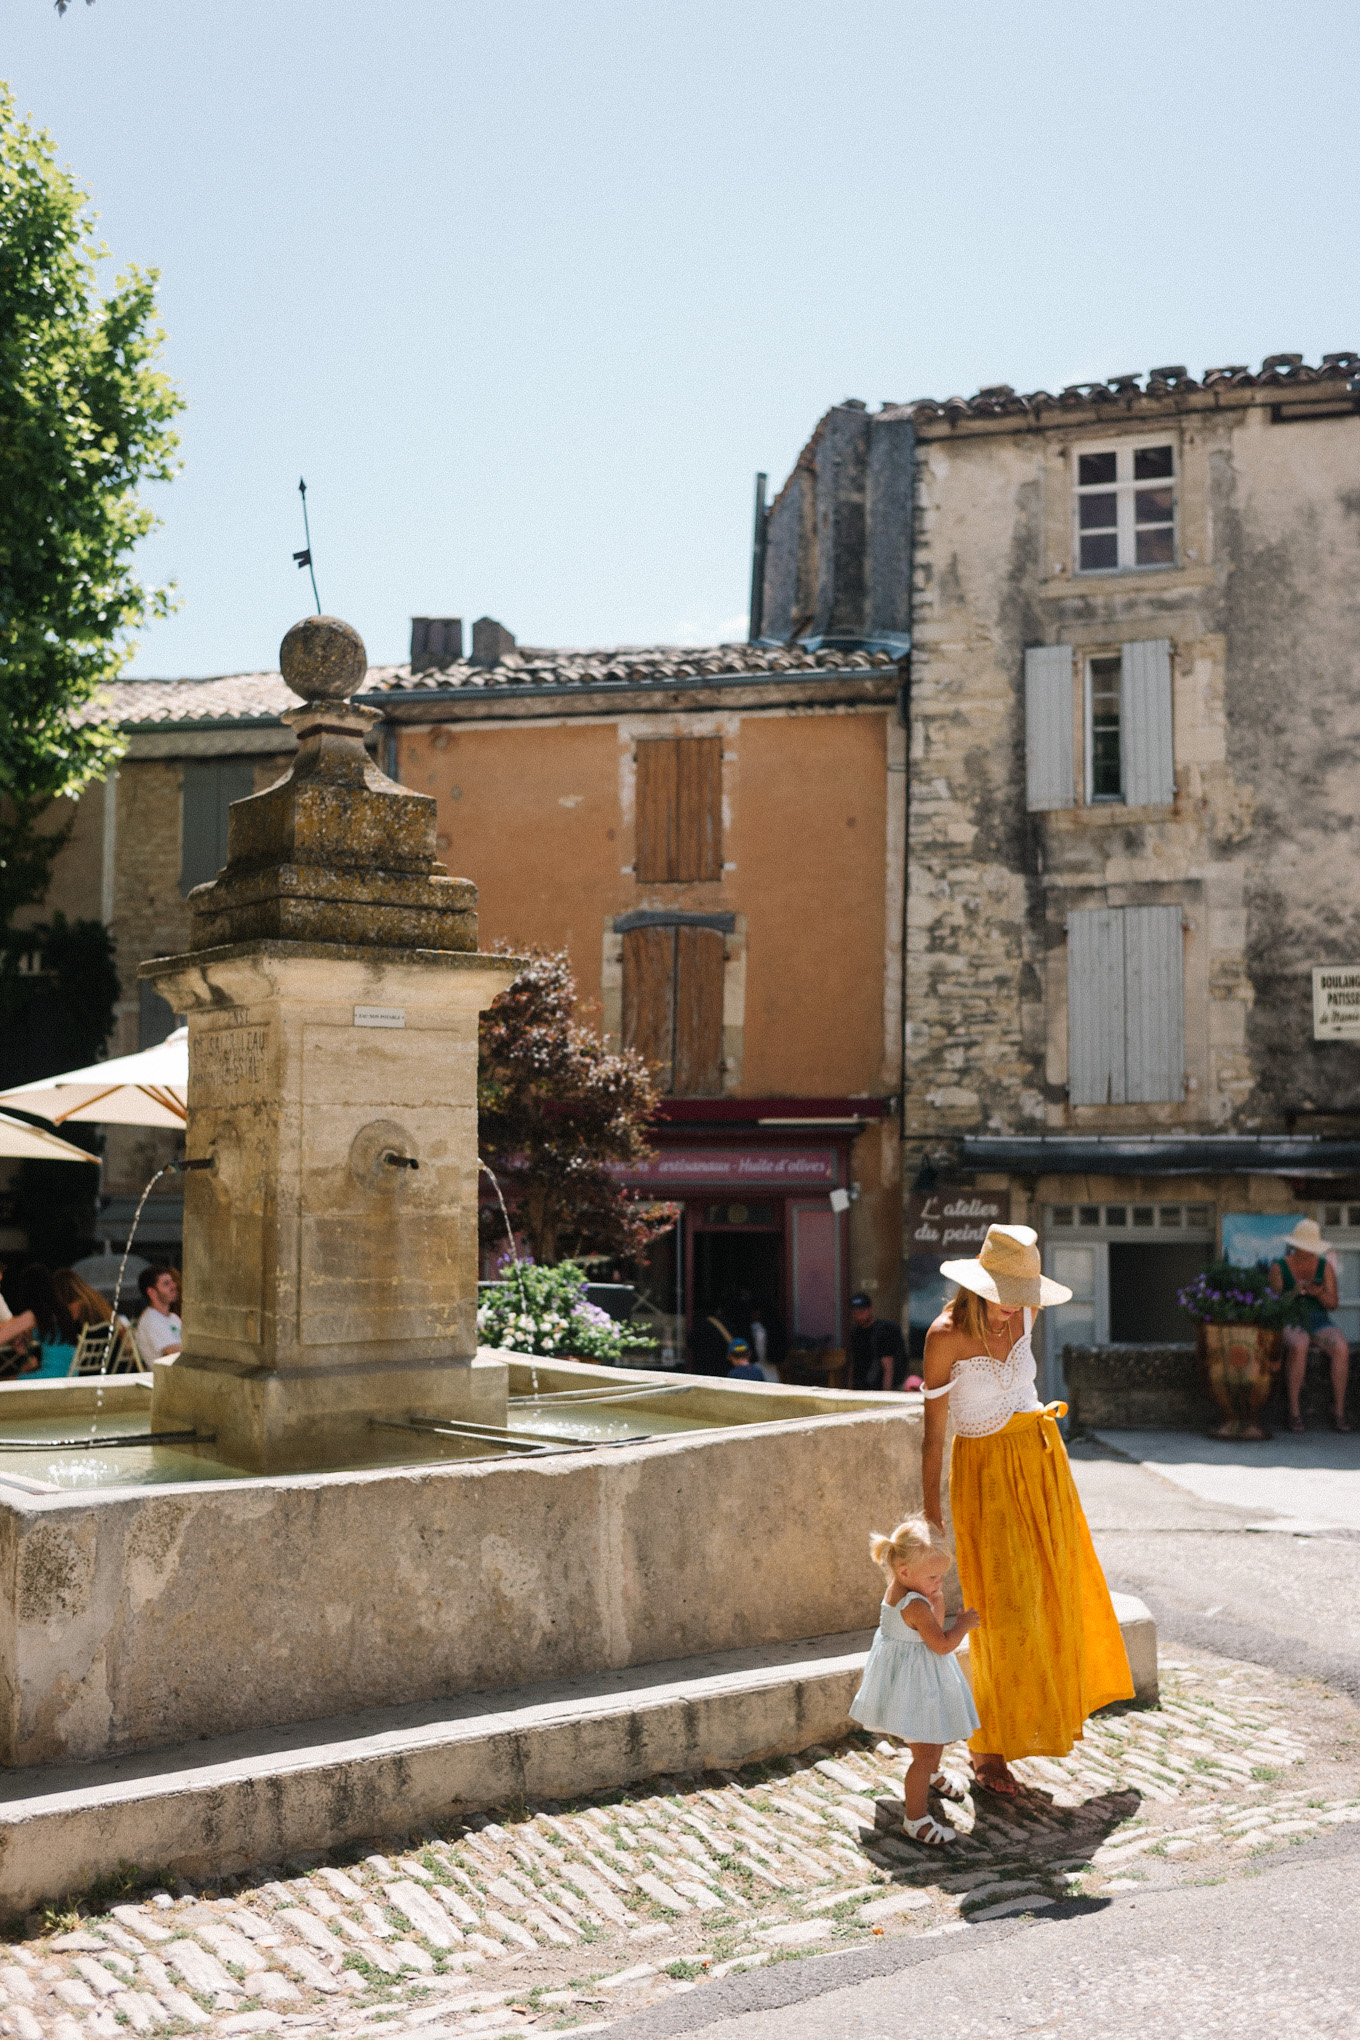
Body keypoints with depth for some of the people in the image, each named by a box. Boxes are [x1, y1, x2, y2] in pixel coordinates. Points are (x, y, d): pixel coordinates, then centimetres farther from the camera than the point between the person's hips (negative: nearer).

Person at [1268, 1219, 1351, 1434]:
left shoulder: (1325, 1266, 6)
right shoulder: (1279, 1267, -1)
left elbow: (1332, 1304, 2)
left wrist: (1318, 1293, -19)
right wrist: (1293, 1293, -25)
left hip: (1319, 1323, 3)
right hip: (1290, 1325, -3)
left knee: (1341, 1348, -32)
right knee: (1299, 1346, -39)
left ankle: (1339, 1413, -27)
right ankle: (1293, 1412, -34)